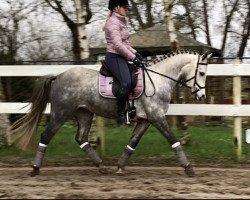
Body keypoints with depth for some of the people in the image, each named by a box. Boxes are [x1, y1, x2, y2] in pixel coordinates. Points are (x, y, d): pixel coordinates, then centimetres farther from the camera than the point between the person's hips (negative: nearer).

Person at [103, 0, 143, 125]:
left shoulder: (121, 21, 18)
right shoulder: (113, 22, -12)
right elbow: (118, 45, -20)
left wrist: (135, 53, 10)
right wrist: (133, 58, -18)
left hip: (122, 58, 11)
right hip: (114, 57, -11)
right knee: (126, 83, -26)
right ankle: (121, 114, -21)